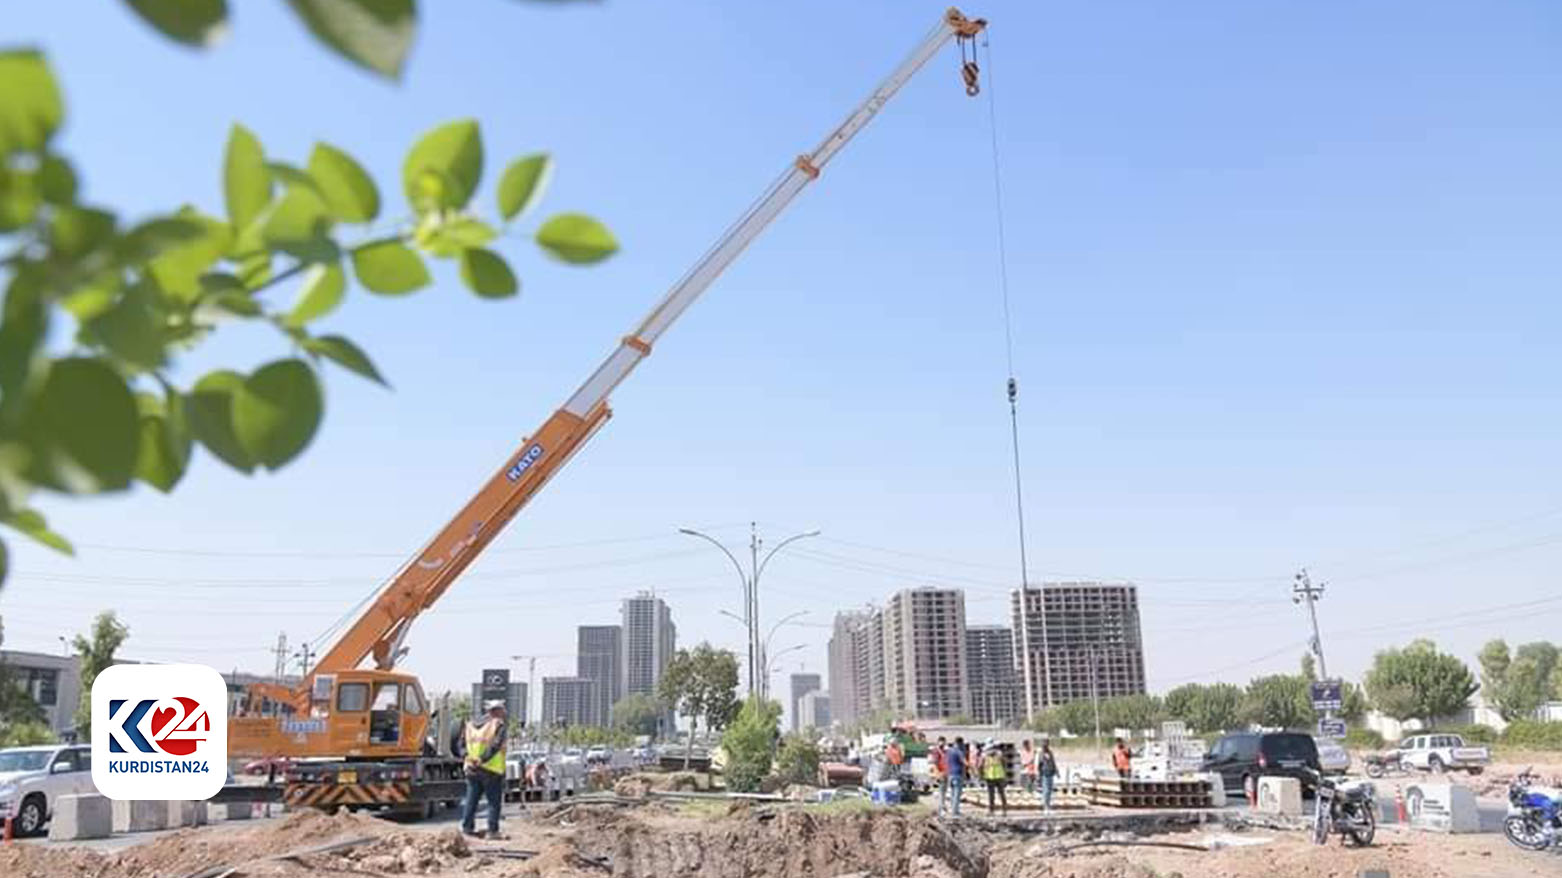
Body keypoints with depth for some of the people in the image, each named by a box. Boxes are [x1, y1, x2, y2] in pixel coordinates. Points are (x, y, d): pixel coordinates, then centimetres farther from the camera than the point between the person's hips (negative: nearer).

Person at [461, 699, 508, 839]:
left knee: (471, 800, 15)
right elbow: (494, 746, -19)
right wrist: (482, 760, -18)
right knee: (494, 802, 1)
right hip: (491, 770, -6)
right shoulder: (499, 726, -7)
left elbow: (463, 744, 11)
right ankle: (493, 830, -1)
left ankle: (467, 827, 17)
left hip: (471, 769, 6)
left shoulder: (471, 724, 14)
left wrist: (466, 759, 6)